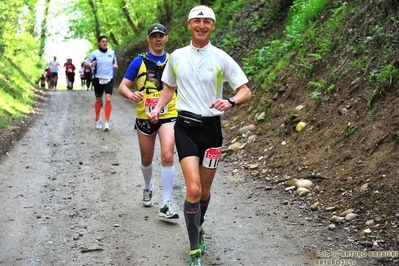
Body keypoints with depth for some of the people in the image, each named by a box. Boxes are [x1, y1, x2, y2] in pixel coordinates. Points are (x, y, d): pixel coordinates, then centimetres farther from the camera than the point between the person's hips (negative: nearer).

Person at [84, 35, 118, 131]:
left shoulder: (112, 52, 3)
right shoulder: (94, 53, -5)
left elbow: (114, 60, 23)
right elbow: (85, 64, -2)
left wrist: (115, 65, 1)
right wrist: (90, 64, -23)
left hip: (109, 79, 1)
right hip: (98, 79, -1)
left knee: (108, 99, -14)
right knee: (98, 100, 12)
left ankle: (107, 122, -9)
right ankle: (98, 119, 33)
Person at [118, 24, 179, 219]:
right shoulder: (139, 62, 0)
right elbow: (122, 86, -1)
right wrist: (131, 94, -24)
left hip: (168, 116, 0)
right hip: (145, 117, 1)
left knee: (167, 155, -17)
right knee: (147, 159, 13)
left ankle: (166, 204, -11)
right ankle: (147, 188, 44)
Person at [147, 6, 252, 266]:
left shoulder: (221, 58, -4)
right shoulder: (177, 56, 3)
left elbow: (246, 91, -4)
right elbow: (169, 88, 18)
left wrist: (230, 102, -25)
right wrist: (158, 108, 0)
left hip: (211, 127, 0)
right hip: (186, 126, 0)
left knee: (205, 190, 12)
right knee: (193, 189, -15)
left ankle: (199, 227, 43)